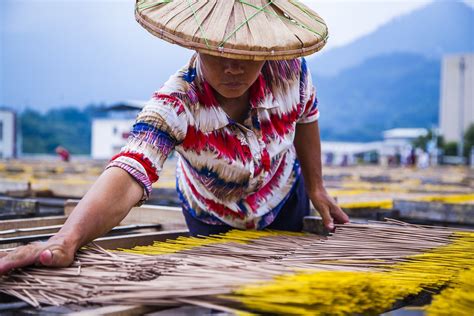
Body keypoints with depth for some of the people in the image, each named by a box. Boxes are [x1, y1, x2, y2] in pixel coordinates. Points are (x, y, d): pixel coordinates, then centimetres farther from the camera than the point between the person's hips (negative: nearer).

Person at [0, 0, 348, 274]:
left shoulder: (289, 69, -30)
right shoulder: (175, 106, -40)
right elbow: (128, 177, -55)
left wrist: (316, 188, 2)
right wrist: (66, 239, -72)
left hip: (285, 205, 2)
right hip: (213, 224, -2)